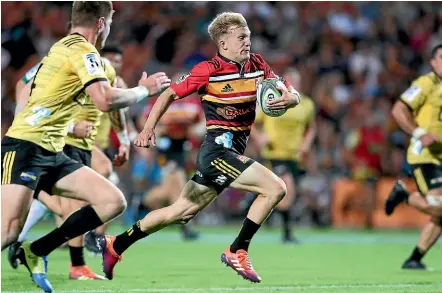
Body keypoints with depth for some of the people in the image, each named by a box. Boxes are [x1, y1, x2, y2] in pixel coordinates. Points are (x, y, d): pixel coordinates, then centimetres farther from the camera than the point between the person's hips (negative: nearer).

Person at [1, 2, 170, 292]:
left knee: (113, 201, -3)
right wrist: (145, 89, -8)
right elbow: (106, 101, -24)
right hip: (25, 148, -10)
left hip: (52, 152, 10)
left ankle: (36, 252, 1)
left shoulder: (64, 47, 19)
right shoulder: (82, 49, -10)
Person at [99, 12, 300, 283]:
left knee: (182, 212, 13)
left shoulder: (257, 65, 6)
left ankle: (115, 245, 24)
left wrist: (289, 98, -16)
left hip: (233, 152, 7)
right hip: (218, 149, -7)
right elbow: (170, 94, -2)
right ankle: (237, 252, -7)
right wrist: (148, 129, -8)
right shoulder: (208, 70, -11)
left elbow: (293, 95, 8)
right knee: (275, 188, -18)